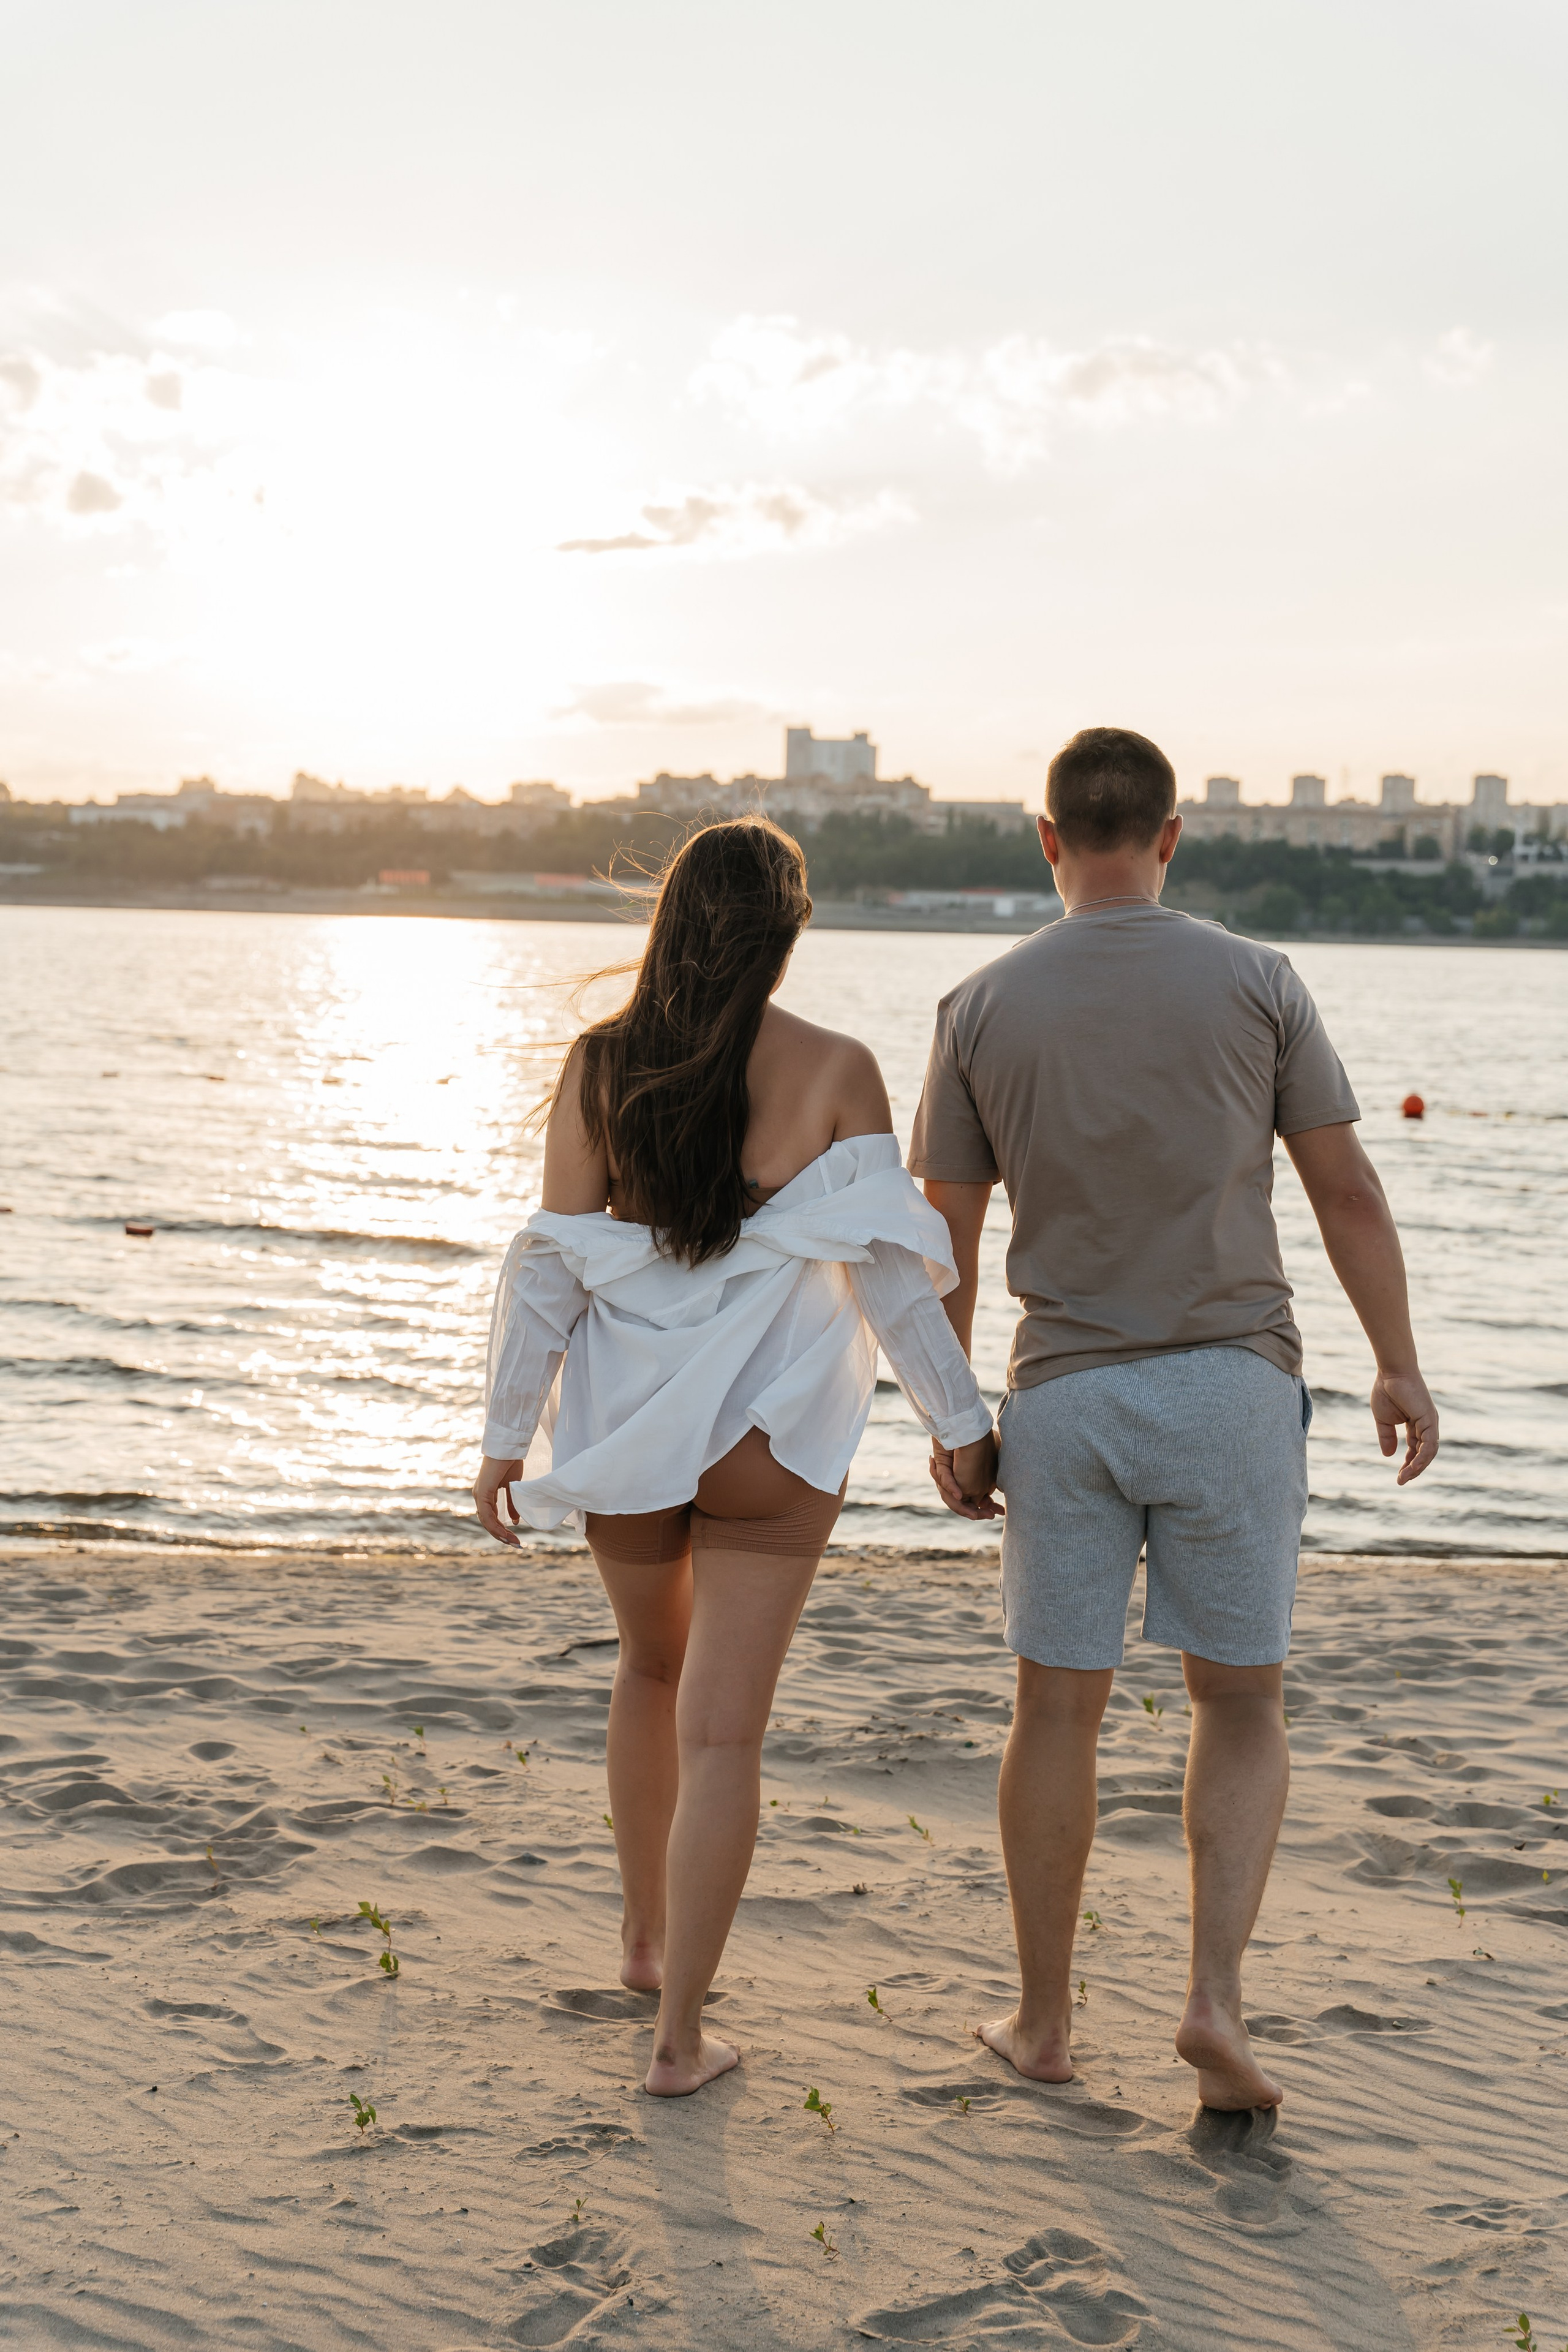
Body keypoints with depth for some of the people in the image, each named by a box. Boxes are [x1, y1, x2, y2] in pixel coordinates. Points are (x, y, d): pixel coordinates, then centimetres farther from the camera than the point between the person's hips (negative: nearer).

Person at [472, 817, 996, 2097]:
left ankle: (645, 1933, 39)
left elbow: (551, 1268, -3)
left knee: (654, 1666, 27)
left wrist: (507, 1438, 5)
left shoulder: (600, 1066, -6)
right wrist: (964, 1423, 1)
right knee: (723, 1732, 3)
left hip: (625, 1434, 3)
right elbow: (889, 1268, -8)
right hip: (773, 1436, -2)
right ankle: (680, 2032, 5)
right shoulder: (834, 1071, -9)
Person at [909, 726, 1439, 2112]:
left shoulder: (981, 1008, -1)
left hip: (1064, 1393, 1)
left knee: (1058, 1711, 11)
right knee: (1243, 1705, 12)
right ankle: (1217, 1999, -1)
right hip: (1232, 1385, -1)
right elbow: (1347, 1190, -2)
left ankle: (1043, 2021, 21)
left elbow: (945, 1237, 2)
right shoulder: (1255, 982, -4)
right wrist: (1399, 1365, 8)